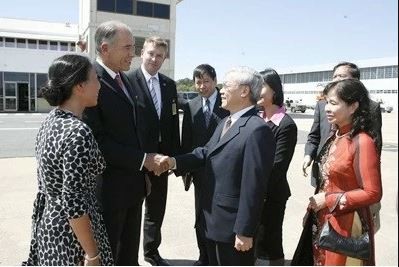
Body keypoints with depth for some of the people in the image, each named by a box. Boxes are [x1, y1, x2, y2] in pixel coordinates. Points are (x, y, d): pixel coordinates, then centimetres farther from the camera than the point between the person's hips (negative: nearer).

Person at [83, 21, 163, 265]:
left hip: (134, 183, 8)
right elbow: (95, 139, -22)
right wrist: (142, 159, -18)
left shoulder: (124, 79, 11)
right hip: (108, 187, -8)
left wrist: (142, 171, 13)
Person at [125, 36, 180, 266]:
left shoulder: (169, 85, 7)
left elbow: (174, 122, 8)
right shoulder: (128, 80, -10)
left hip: (161, 156, 6)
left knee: (157, 208, 19)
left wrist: (175, 155, 5)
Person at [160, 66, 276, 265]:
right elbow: (206, 152, 9)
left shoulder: (257, 130, -23)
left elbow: (253, 187, -24)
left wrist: (245, 231, -21)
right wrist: (176, 162, -7)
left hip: (233, 225, -9)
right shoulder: (225, 122, 10)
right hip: (213, 219, 9)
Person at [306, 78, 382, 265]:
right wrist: (316, 203, 8)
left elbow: (372, 193, -21)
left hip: (345, 225, -7)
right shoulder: (335, 137, 4)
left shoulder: (362, 142, -21)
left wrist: (329, 201, -18)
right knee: (322, 261, 21)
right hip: (323, 220, 7)